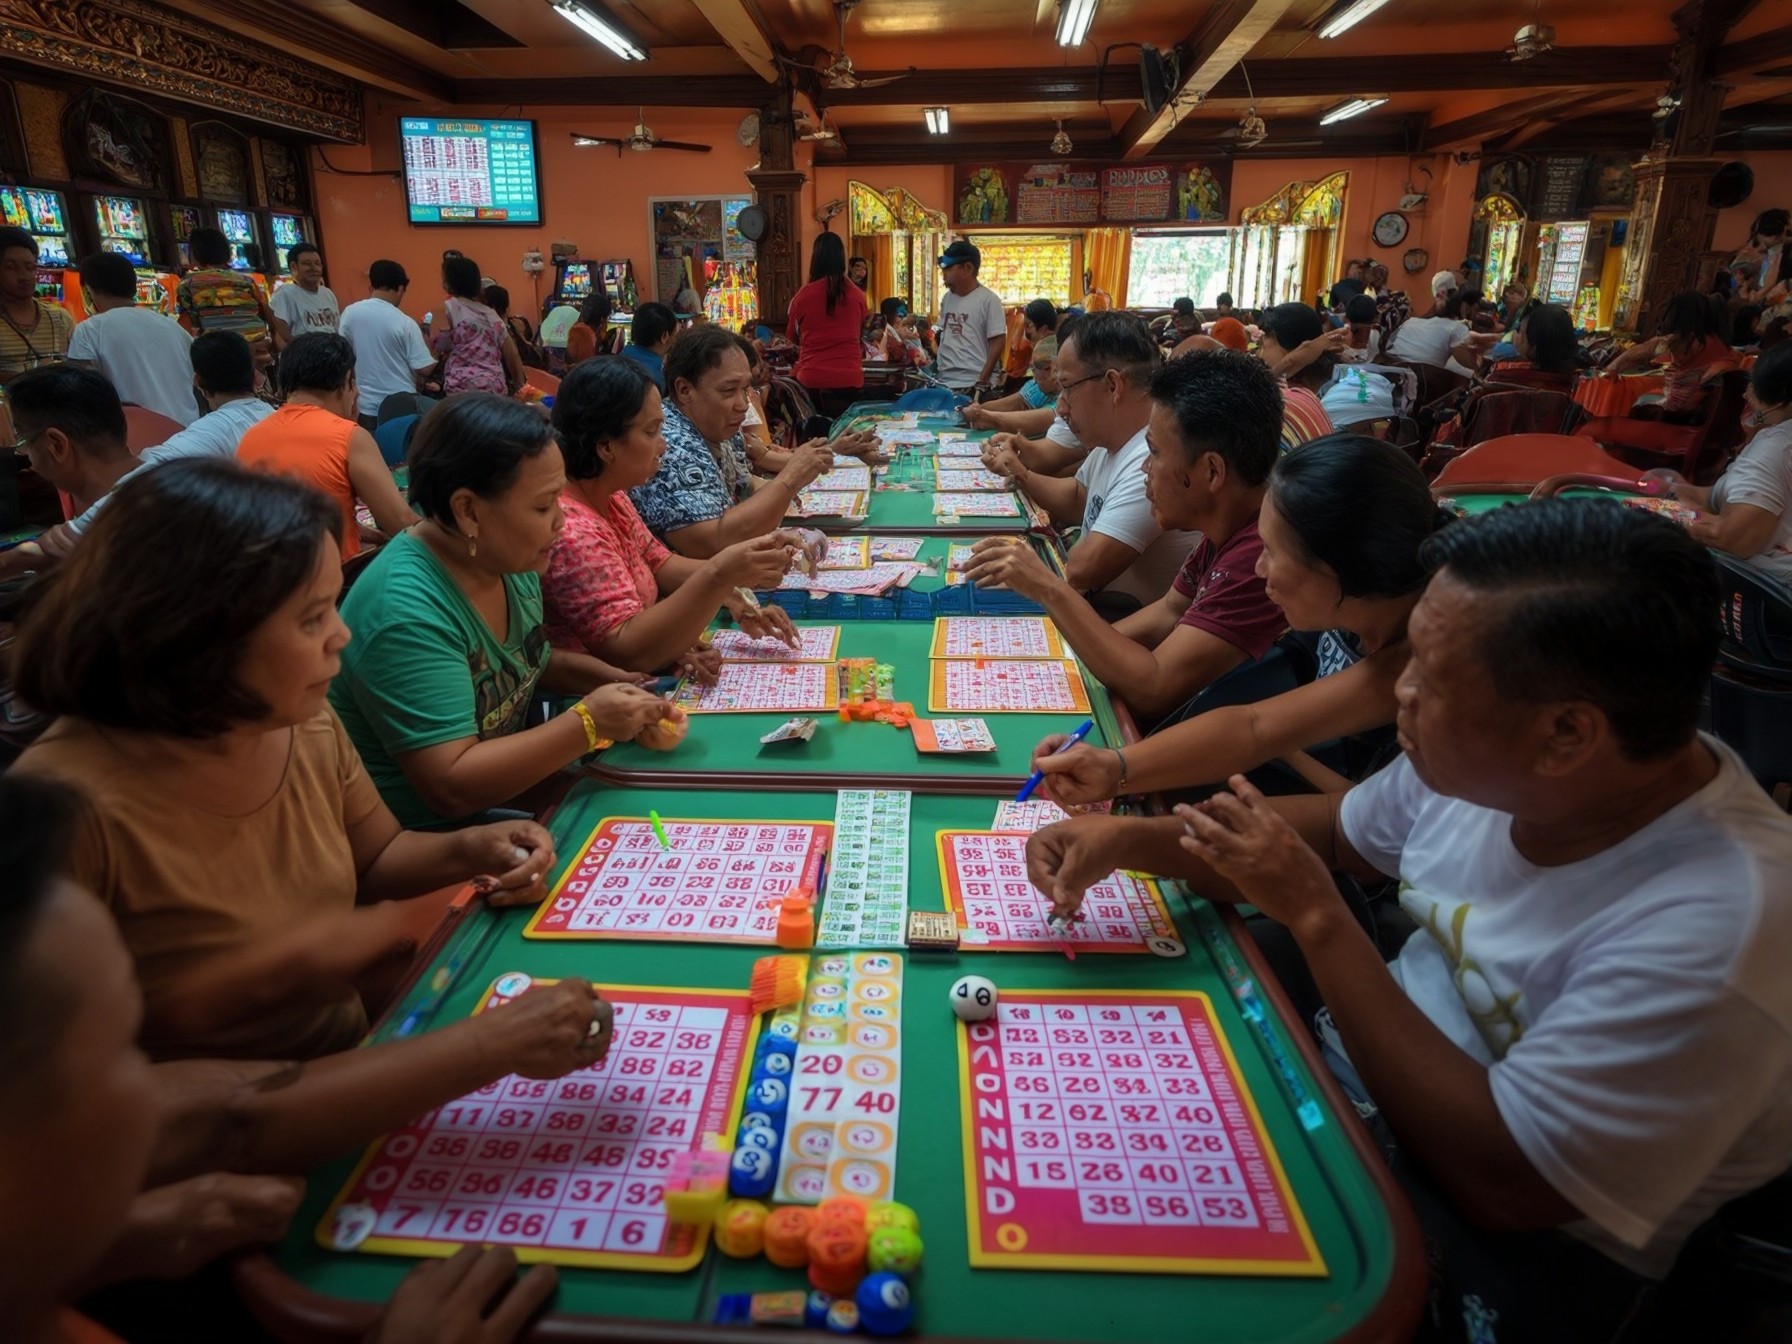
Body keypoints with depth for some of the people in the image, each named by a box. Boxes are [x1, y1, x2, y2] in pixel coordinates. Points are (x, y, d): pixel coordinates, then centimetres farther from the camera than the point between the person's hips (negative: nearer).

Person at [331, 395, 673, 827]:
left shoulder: (510, 562, -3)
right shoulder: (406, 612, -27)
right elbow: (452, 787, -28)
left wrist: (614, 681, -2)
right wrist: (587, 723, -25)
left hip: (502, 806, 8)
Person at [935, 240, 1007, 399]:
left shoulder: (988, 299, -8)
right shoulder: (947, 298, 12)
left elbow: (998, 342, -11)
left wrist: (982, 381, -16)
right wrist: (935, 366, 13)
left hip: (972, 384, -7)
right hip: (944, 382, 7)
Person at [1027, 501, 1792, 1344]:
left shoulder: (1712, 930, -32)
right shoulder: (1493, 763, -12)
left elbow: (1500, 1184, -28)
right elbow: (1333, 832, 5)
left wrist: (1316, 916, -28)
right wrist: (1128, 837, -9)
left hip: (1525, 1238, -6)